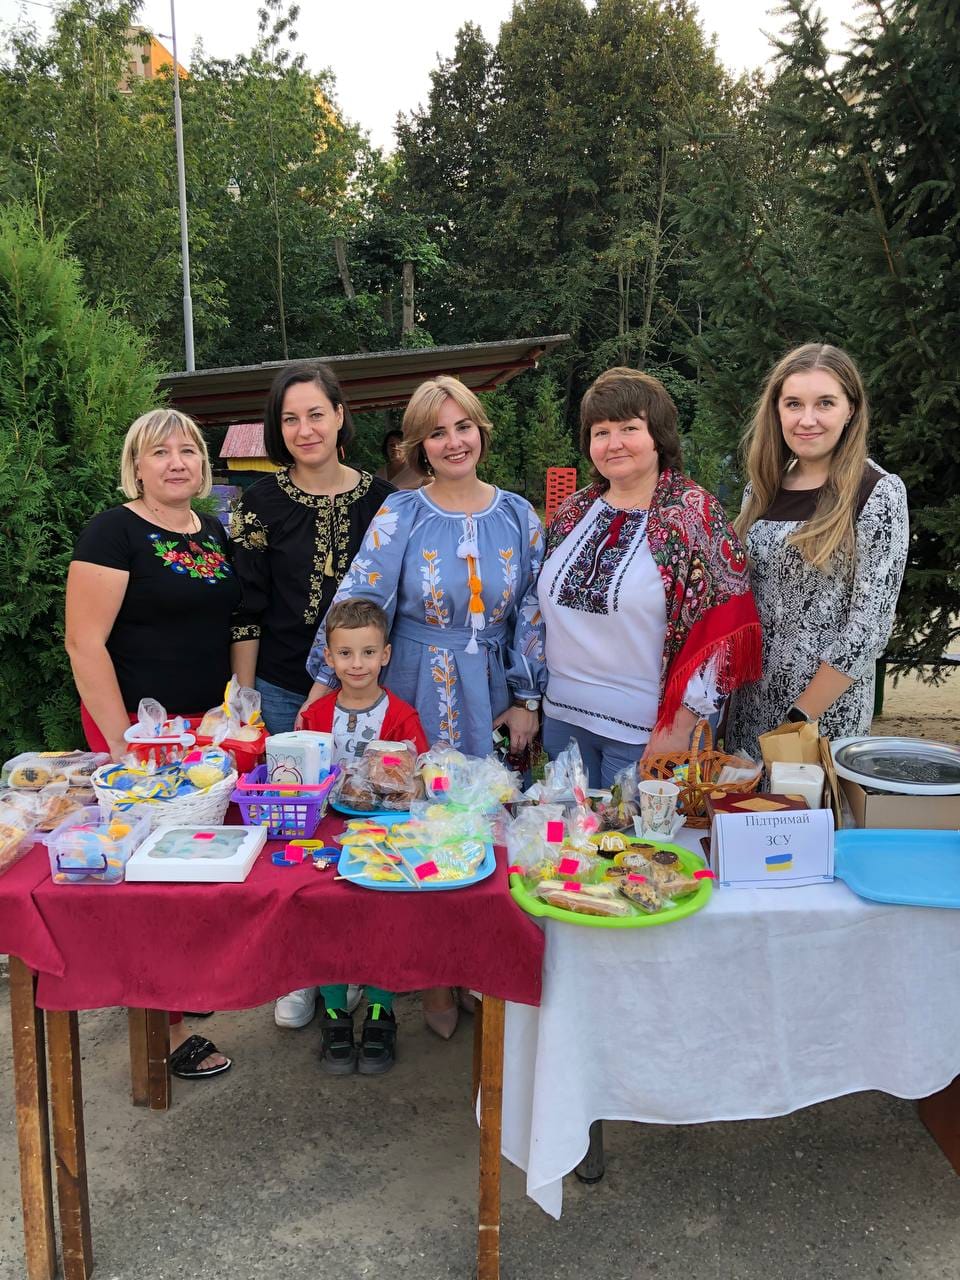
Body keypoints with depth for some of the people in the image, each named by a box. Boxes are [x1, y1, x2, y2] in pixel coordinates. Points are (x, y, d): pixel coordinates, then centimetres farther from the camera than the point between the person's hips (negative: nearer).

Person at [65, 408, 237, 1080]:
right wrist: (122, 743, -17)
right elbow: (85, 643, -15)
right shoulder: (114, 533, -10)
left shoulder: (217, 534, 11)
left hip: (210, 724, 7)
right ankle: (166, 1026, 13)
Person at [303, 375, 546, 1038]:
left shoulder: (517, 515, 3)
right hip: (419, 697, -2)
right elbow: (357, 601, -9)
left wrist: (526, 699, 2)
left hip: (491, 700, 2)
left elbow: (532, 613, 5)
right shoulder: (400, 514, -5)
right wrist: (322, 686, -11)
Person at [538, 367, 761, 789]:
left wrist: (679, 726, -15)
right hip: (563, 720, 5)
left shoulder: (696, 514, -10)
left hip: (647, 731, -5)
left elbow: (722, 630, -13)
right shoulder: (572, 513, 6)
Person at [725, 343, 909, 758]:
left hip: (826, 711, -5)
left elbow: (869, 626, -15)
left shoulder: (879, 493, -11)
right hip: (749, 704, 5)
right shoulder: (762, 487, 5)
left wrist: (802, 716, -16)